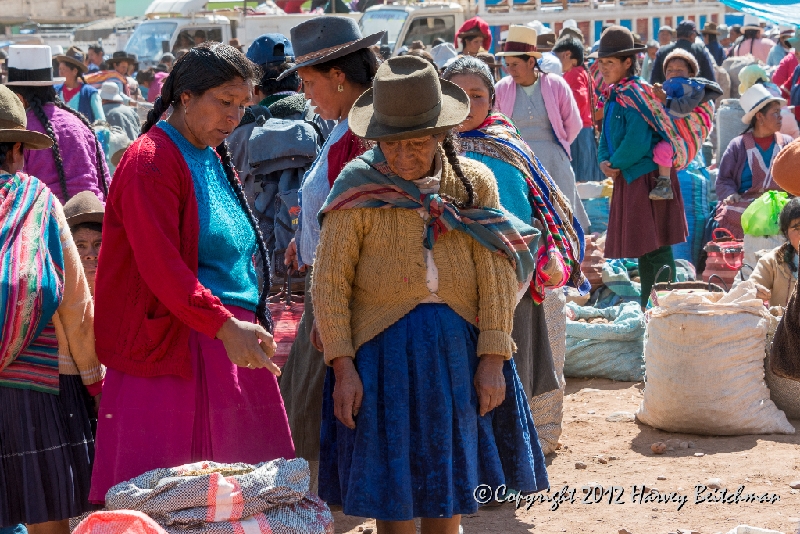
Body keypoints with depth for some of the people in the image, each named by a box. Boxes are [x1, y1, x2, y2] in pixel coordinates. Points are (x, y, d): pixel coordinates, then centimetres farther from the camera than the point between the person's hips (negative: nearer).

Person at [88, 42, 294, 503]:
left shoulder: (213, 157, 16)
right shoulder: (151, 163, -11)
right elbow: (162, 267, -21)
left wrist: (251, 323, 19)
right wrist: (224, 326, -29)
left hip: (230, 340, 9)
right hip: (176, 341, -8)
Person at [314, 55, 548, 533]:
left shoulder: (474, 183, 3)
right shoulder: (358, 187, -4)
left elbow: (495, 277, 2)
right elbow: (330, 282, -4)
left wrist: (493, 359, -6)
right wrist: (342, 366, -10)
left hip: (459, 353, 2)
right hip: (383, 353, -2)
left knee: (449, 493, 10)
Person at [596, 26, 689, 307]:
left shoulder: (635, 93, -16)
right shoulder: (615, 94, 13)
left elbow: (637, 141, -24)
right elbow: (607, 134, 17)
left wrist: (616, 164, -11)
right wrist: (605, 161, -1)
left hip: (647, 176, -10)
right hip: (630, 178, 10)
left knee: (656, 247, -7)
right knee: (642, 246, 15)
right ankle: (647, 306, 23)